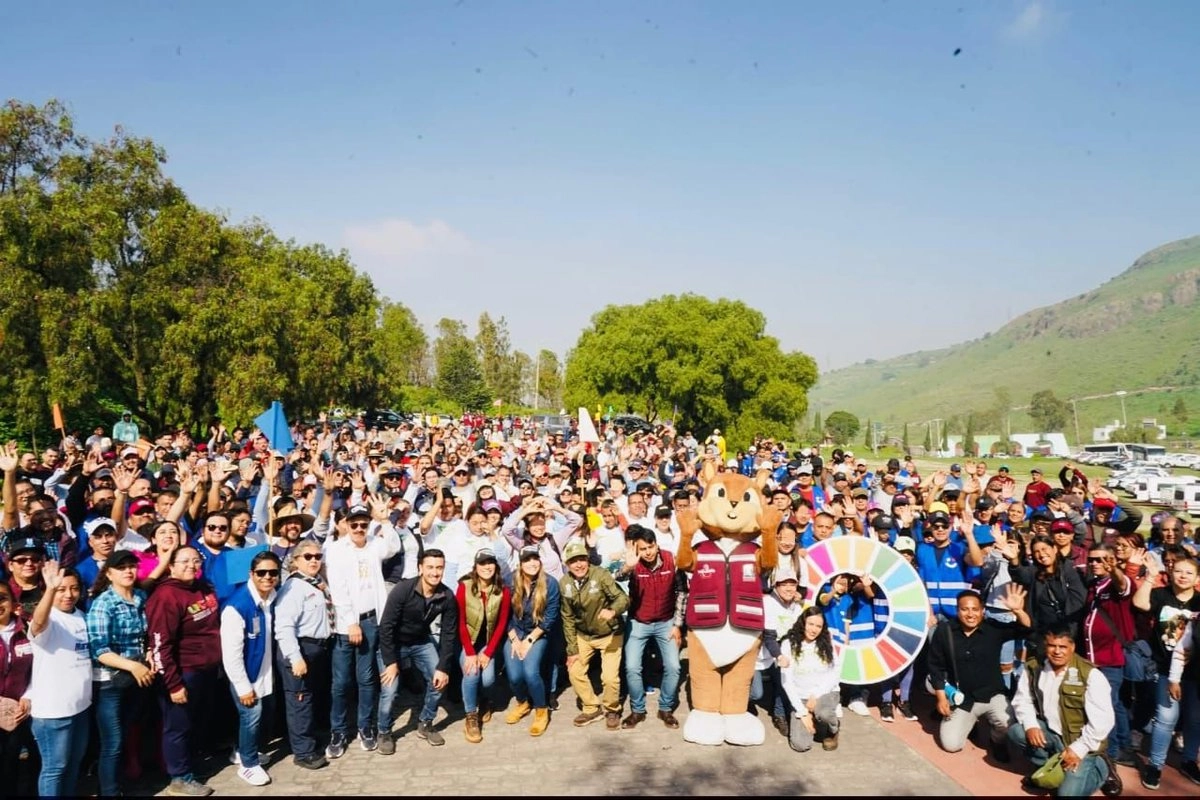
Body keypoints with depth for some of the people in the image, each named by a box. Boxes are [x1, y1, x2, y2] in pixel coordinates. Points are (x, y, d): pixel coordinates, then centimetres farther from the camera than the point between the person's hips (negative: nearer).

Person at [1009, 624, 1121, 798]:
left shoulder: (1090, 675, -19)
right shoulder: (1033, 668, -4)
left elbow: (1103, 721, -19)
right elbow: (1022, 700, 2)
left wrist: (1078, 749, -22)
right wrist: (1030, 725, -18)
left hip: (1080, 742, -5)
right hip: (1050, 733, 5)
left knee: (1069, 793, -18)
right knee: (1015, 731, -21)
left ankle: (1102, 767, 11)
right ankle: (1047, 766, 4)